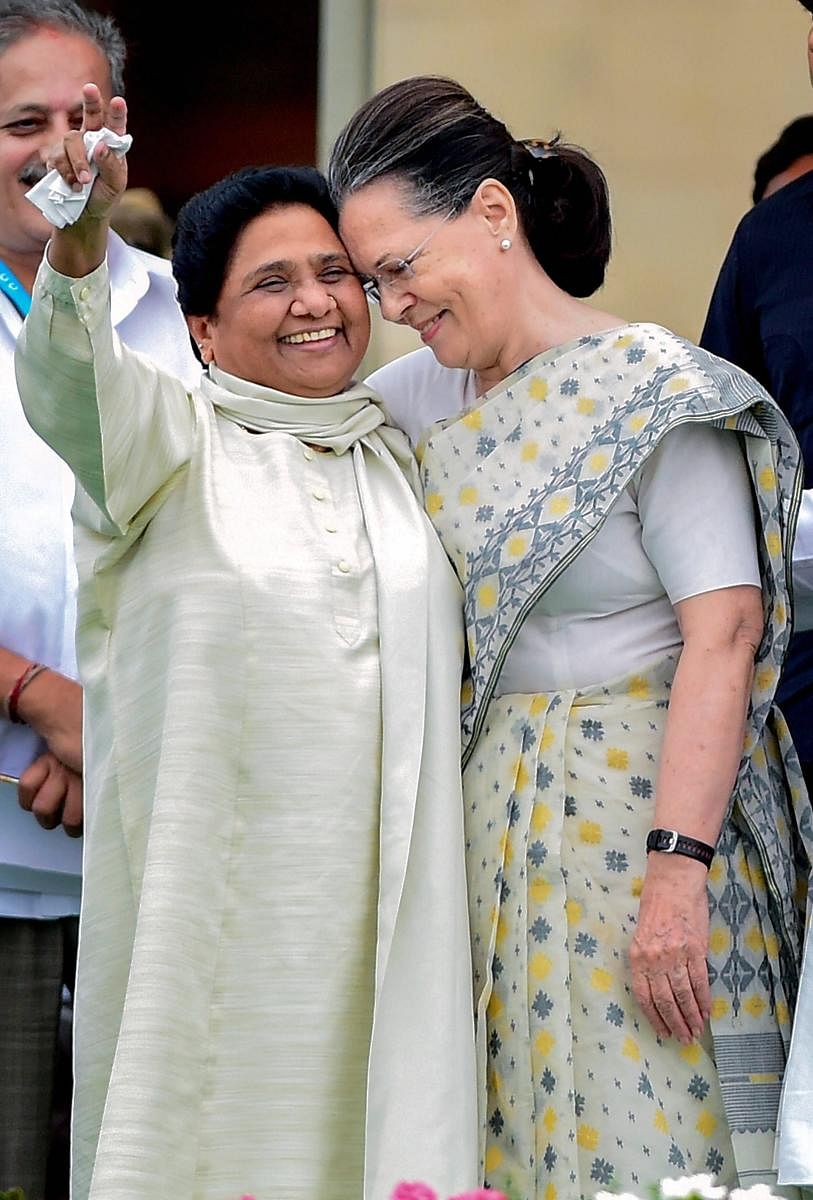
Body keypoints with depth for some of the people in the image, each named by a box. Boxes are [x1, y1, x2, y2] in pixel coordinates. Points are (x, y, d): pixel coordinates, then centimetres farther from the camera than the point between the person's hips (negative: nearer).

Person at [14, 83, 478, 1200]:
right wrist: (81, 236, -40)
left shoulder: (400, 449, 15)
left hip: (378, 895, 4)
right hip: (212, 890, -4)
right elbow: (69, 374, -21)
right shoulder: (175, 442, 0)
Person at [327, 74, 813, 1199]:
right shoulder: (420, 396, 9)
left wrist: (679, 869, -24)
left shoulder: (655, 391, -12)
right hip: (488, 826, 7)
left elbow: (721, 640, -18)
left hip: (632, 820, -7)